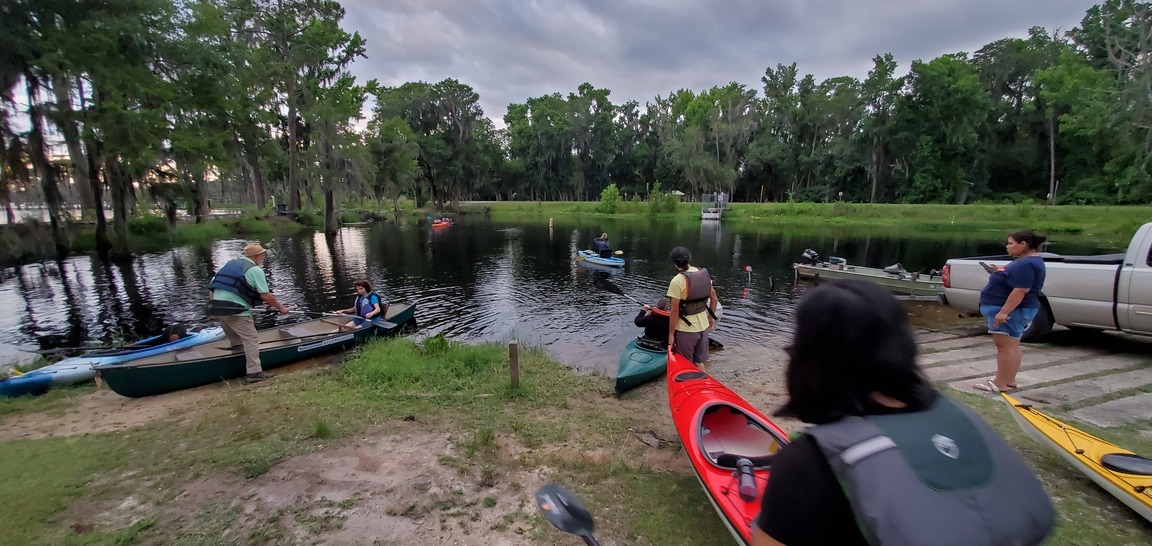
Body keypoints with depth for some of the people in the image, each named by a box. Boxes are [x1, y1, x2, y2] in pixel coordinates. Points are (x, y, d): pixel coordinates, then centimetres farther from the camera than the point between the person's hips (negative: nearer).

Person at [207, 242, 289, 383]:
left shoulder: (230, 264, 20)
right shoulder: (255, 270, -3)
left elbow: (212, 286, 18)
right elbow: (265, 296, -7)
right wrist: (280, 307, 4)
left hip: (217, 307, 8)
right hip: (236, 310, -7)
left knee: (236, 338, 28)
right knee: (251, 339, -3)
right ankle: (254, 372, -5)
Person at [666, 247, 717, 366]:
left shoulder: (677, 281, -21)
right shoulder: (704, 274, -1)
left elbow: (674, 311, -19)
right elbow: (713, 298, 8)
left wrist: (671, 334, -9)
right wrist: (710, 319, 21)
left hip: (686, 329, -6)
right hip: (703, 326, 6)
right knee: (699, 362, 21)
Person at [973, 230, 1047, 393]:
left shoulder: (1026, 264, -20)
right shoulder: (1024, 261, 14)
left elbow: (1021, 290, -27)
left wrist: (1004, 311, -29)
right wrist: (999, 273, 11)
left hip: (1011, 311, -11)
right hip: (1009, 309, 11)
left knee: (1006, 346, -7)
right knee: (1010, 346, 13)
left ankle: (1001, 383, -4)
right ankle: (1008, 380, 20)